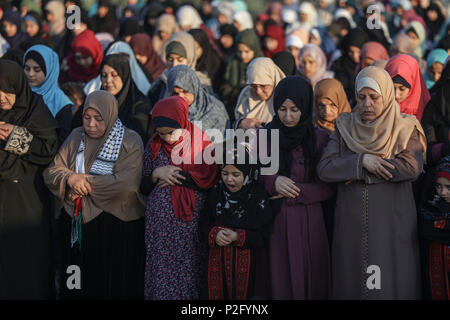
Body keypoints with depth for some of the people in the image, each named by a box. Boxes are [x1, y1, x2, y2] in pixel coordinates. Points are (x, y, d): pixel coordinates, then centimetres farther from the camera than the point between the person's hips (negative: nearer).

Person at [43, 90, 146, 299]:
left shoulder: (130, 142, -6)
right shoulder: (76, 137, 9)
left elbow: (125, 183, -19)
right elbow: (51, 172, 5)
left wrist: (85, 182, -13)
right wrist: (70, 178, -18)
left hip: (115, 228, -4)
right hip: (75, 225, 4)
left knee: (113, 286, 1)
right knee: (76, 286, 8)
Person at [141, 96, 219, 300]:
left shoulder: (201, 142, -1)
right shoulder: (154, 147, 7)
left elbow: (209, 178, -11)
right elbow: (143, 188, 11)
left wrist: (175, 176, -8)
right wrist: (157, 174, -8)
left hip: (191, 221, -2)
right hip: (160, 222, 2)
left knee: (190, 271, 1)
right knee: (162, 271, 1)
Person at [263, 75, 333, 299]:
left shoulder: (319, 139, -1)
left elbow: (328, 188, -1)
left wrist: (294, 192, -11)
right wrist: (272, 182, -14)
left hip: (308, 224, -1)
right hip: (274, 224, 1)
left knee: (308, 281, 3)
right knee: (279, 281, 3)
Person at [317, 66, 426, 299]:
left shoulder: (406, 129, 3)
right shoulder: (345, 128, 9)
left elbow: (412, 167, -16)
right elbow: (324, 169, -3)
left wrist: (359, 173, -13)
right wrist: (361, 161, -16)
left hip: (392, 226, -2)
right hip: (351, 225, 2)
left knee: (391, 285, -3)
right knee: (351, 284, 3)